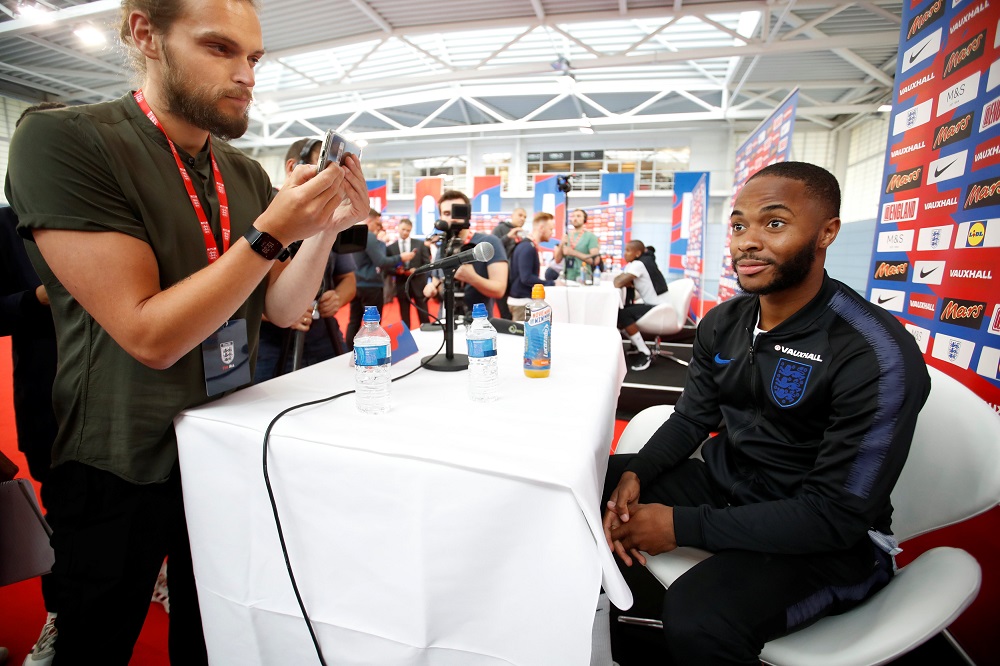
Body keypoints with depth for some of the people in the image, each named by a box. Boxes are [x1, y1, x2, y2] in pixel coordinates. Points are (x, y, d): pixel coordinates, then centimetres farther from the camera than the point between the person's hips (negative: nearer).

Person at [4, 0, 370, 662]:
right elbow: (149, 334, -24)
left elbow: (279, 307, -3)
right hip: (123, 466, -4)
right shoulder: (61, 141, -16)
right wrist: (271, 231, -28)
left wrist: (325, 229, -17)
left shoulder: (247, 174, 0)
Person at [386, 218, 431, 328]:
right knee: (404, 319, 7)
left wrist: (416, 270, -14)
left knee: (424, 318, 4)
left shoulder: (420, 244, 6)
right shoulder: (391, 247, 4)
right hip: (401, 286, 0)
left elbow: (427, 263, 3)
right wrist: (396, 270, -16)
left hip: (418, 285, 0)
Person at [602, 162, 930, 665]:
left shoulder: (878, 355, -21)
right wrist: (635, 474, -14)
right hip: (722, 485, 6)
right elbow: (691, 419, 5)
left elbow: (835, 516, -22)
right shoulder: (722, 323, -1)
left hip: (827, 542, -5)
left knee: (696, 623, -34)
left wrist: (682, 526, -26)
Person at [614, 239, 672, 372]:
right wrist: (627, 283, -9)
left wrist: (624, 282, -4)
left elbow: (618, 283, -25)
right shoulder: (632, 264, 11)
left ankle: (646, 353, -14)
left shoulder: (638, 264, -18)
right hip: (650, 305, 9)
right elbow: (617, 279, 12)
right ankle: (637, 344, 14)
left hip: (658, 307, -9)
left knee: (623, 315, -23)